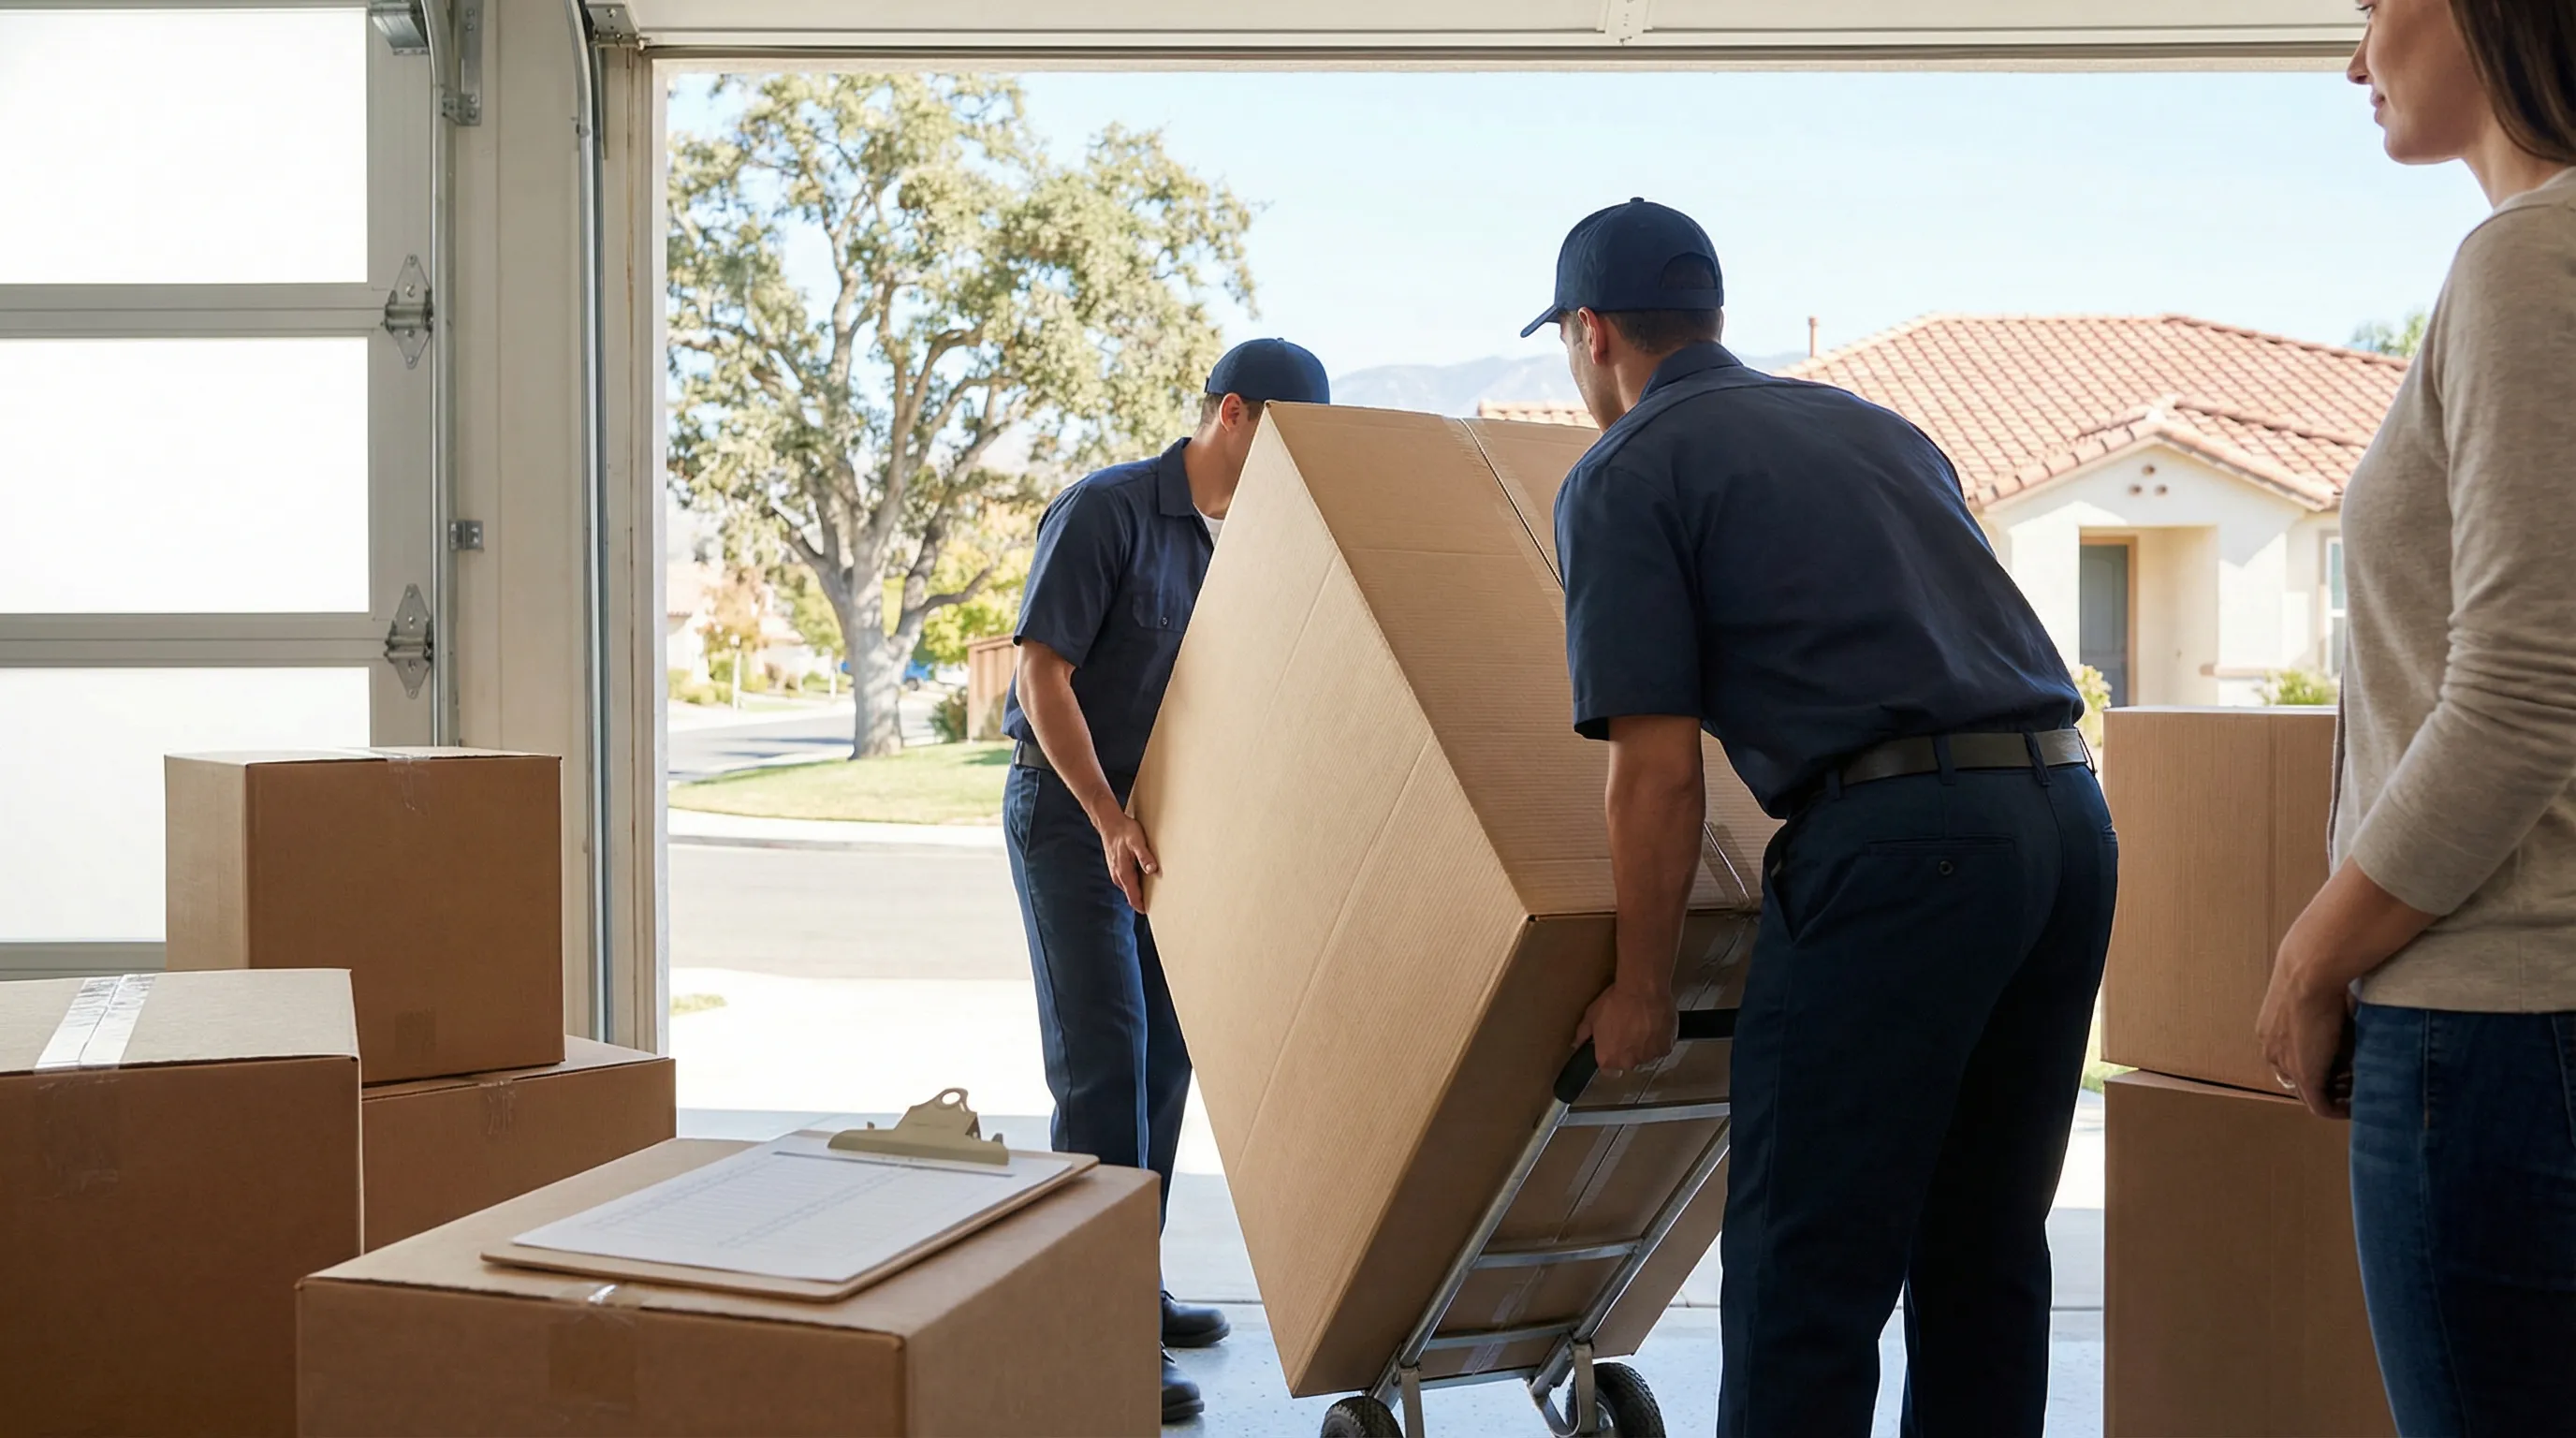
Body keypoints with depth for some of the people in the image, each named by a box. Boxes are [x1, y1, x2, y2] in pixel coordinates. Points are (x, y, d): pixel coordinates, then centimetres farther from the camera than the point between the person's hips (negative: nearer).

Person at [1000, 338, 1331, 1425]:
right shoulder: (1106, 511, -14)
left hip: (1157, 819, 7)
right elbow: (1043, 676, -17)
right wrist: (1112, 824, -21)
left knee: (1164, 1055, 10)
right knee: (1103, 1061, -10)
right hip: (1072, 815, -7)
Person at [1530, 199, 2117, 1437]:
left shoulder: (1625, 474, 3)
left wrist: (1642, 992, 5)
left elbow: (1658, 771, -4)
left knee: (1804, 1271, -1)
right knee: (1985, 1248, 17)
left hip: (1901, 835, -8)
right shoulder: (1874, 423, 24)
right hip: (2066, 811, 8)